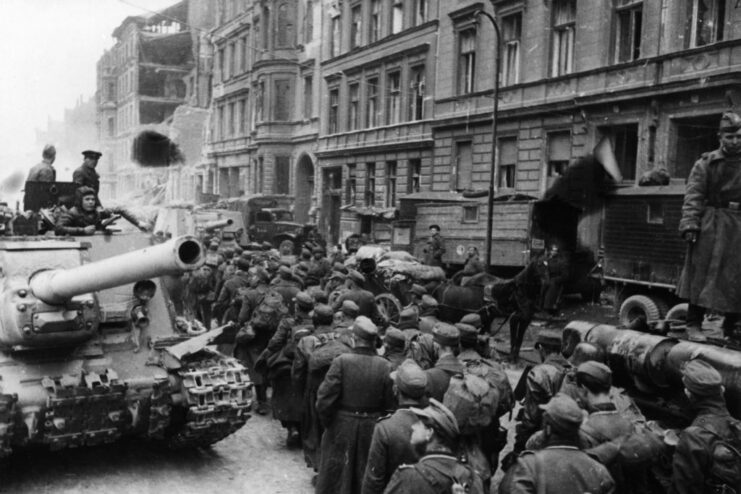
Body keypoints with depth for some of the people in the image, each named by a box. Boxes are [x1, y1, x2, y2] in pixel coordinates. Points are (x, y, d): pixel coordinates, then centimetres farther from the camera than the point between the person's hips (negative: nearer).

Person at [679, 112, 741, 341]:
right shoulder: (705, 164, 2)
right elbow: (693, 197, -5)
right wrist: (690, 224, -16)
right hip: (710, 226, -3)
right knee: (702, 274, -3)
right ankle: (694, 324, 4)